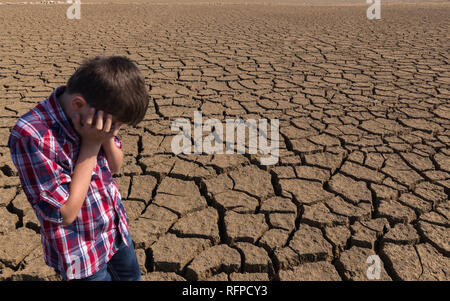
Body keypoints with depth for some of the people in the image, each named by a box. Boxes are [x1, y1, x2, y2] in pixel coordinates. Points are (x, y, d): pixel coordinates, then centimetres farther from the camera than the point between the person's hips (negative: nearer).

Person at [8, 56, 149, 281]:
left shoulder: (98, 113, -12)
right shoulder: (31, 136, -30)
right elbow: (65, 213, -27)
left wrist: (108, 138, -20)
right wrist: (91, 144, -29)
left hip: (118, 230, 6)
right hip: (82, 254, -5)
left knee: (131, 276, 25)